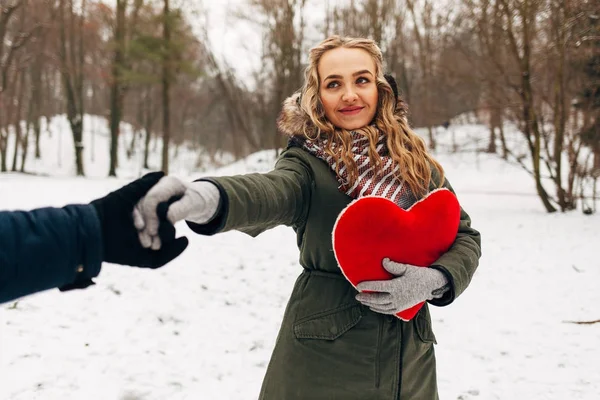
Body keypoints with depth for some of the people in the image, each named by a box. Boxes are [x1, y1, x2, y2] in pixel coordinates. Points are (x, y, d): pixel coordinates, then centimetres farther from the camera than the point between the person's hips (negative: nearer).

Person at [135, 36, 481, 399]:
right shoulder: (309, 161, -8)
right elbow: (270, 192, -30)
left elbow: (465, 238, 7)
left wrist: (433, 281, -14)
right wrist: (207, 197, -52)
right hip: (323, 359, -3)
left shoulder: (416, 162, 3)